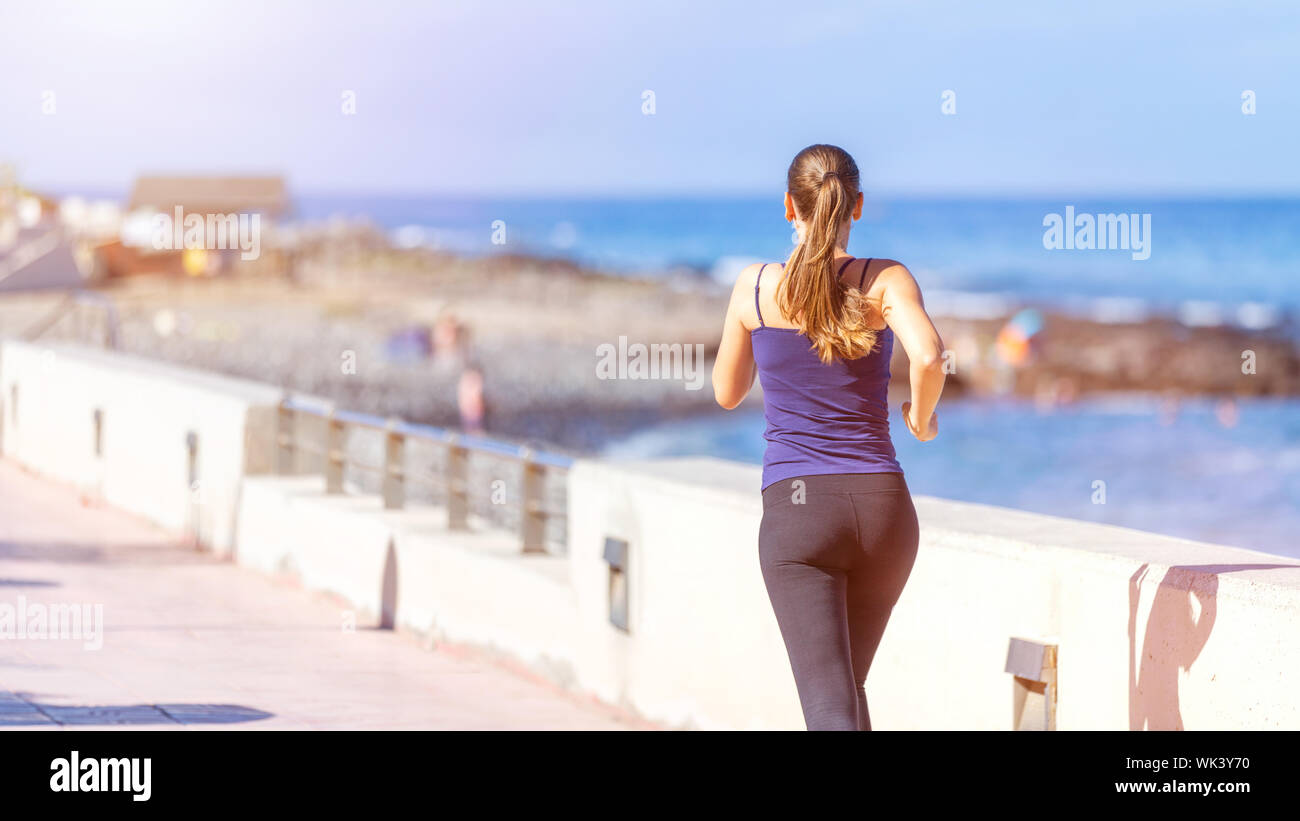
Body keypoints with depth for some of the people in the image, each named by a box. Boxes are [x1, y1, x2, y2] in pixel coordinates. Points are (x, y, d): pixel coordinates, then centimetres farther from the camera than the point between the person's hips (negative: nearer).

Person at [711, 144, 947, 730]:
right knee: (845, 681, 23)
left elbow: (727, 393, 16)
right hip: (883, 506, 2)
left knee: (830, 705, -10)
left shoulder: (755, 287, 2)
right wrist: (921, 418, -1)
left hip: (796, 509, -2)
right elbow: (929, 357, -21)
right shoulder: (886, 281, -1)